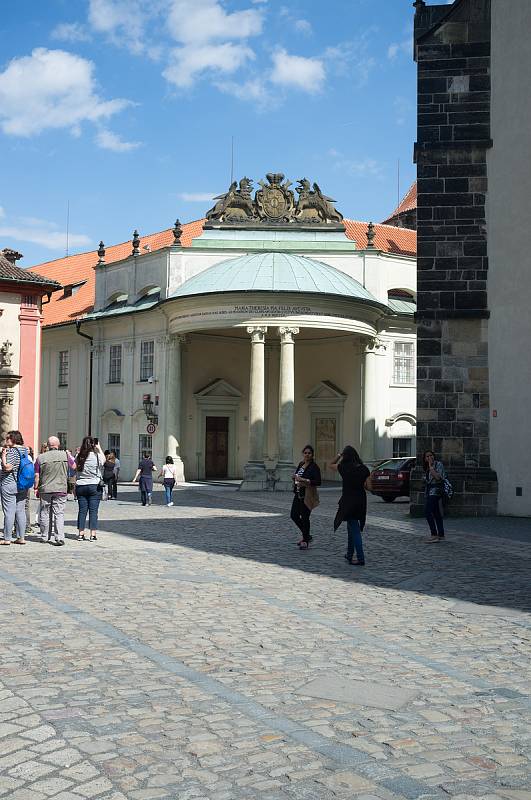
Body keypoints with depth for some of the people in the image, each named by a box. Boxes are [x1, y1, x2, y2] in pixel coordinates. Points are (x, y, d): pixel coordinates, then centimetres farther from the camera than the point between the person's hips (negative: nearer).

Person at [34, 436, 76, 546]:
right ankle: (59, 537, -10)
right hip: (61, 489, -1)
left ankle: (45, 536, 21)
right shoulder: (65, 455, -3)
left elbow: (37, 476, -2)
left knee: (45, 513, 13)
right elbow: (74, 466, 13)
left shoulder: (40, 457, -3)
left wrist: (36, 488, 10)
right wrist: (70, 455, 28)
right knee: (59, 513, 0)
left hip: (45, 489, 1)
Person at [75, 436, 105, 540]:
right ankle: (93, 535, -1)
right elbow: (104, 460, 12)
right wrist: (99, 448, 16)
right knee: (93, 511, 0)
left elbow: (75, 468, 8)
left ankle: (81, 534, 9)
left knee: (82, 510, 8)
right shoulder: (96, 456, -8)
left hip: (80, 486, 3)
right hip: (94, 486, -3)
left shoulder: (78, 457, -1)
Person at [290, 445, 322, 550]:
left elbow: (318, 482, -20)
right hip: (298, 494, 8)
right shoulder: (301, 464, 11)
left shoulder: (314, 467, -12)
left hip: (307, 496, -8)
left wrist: (304, 480, -25)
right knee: (294, 515, 11)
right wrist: (295, 477, 2)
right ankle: (306, 536, 27)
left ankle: (305, 541, 12)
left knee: (304, 517, -3)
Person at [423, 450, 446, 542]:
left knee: (427, 511, -18)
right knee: (436, 513, 7)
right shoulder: (427, 468, 17)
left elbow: (438, 477, -18)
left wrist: (431, 466, -15)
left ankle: (434, 534, -20)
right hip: (429, 493, 9)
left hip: (435, 491, -9)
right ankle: (441, 536, 8)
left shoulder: (439, 464, -5)